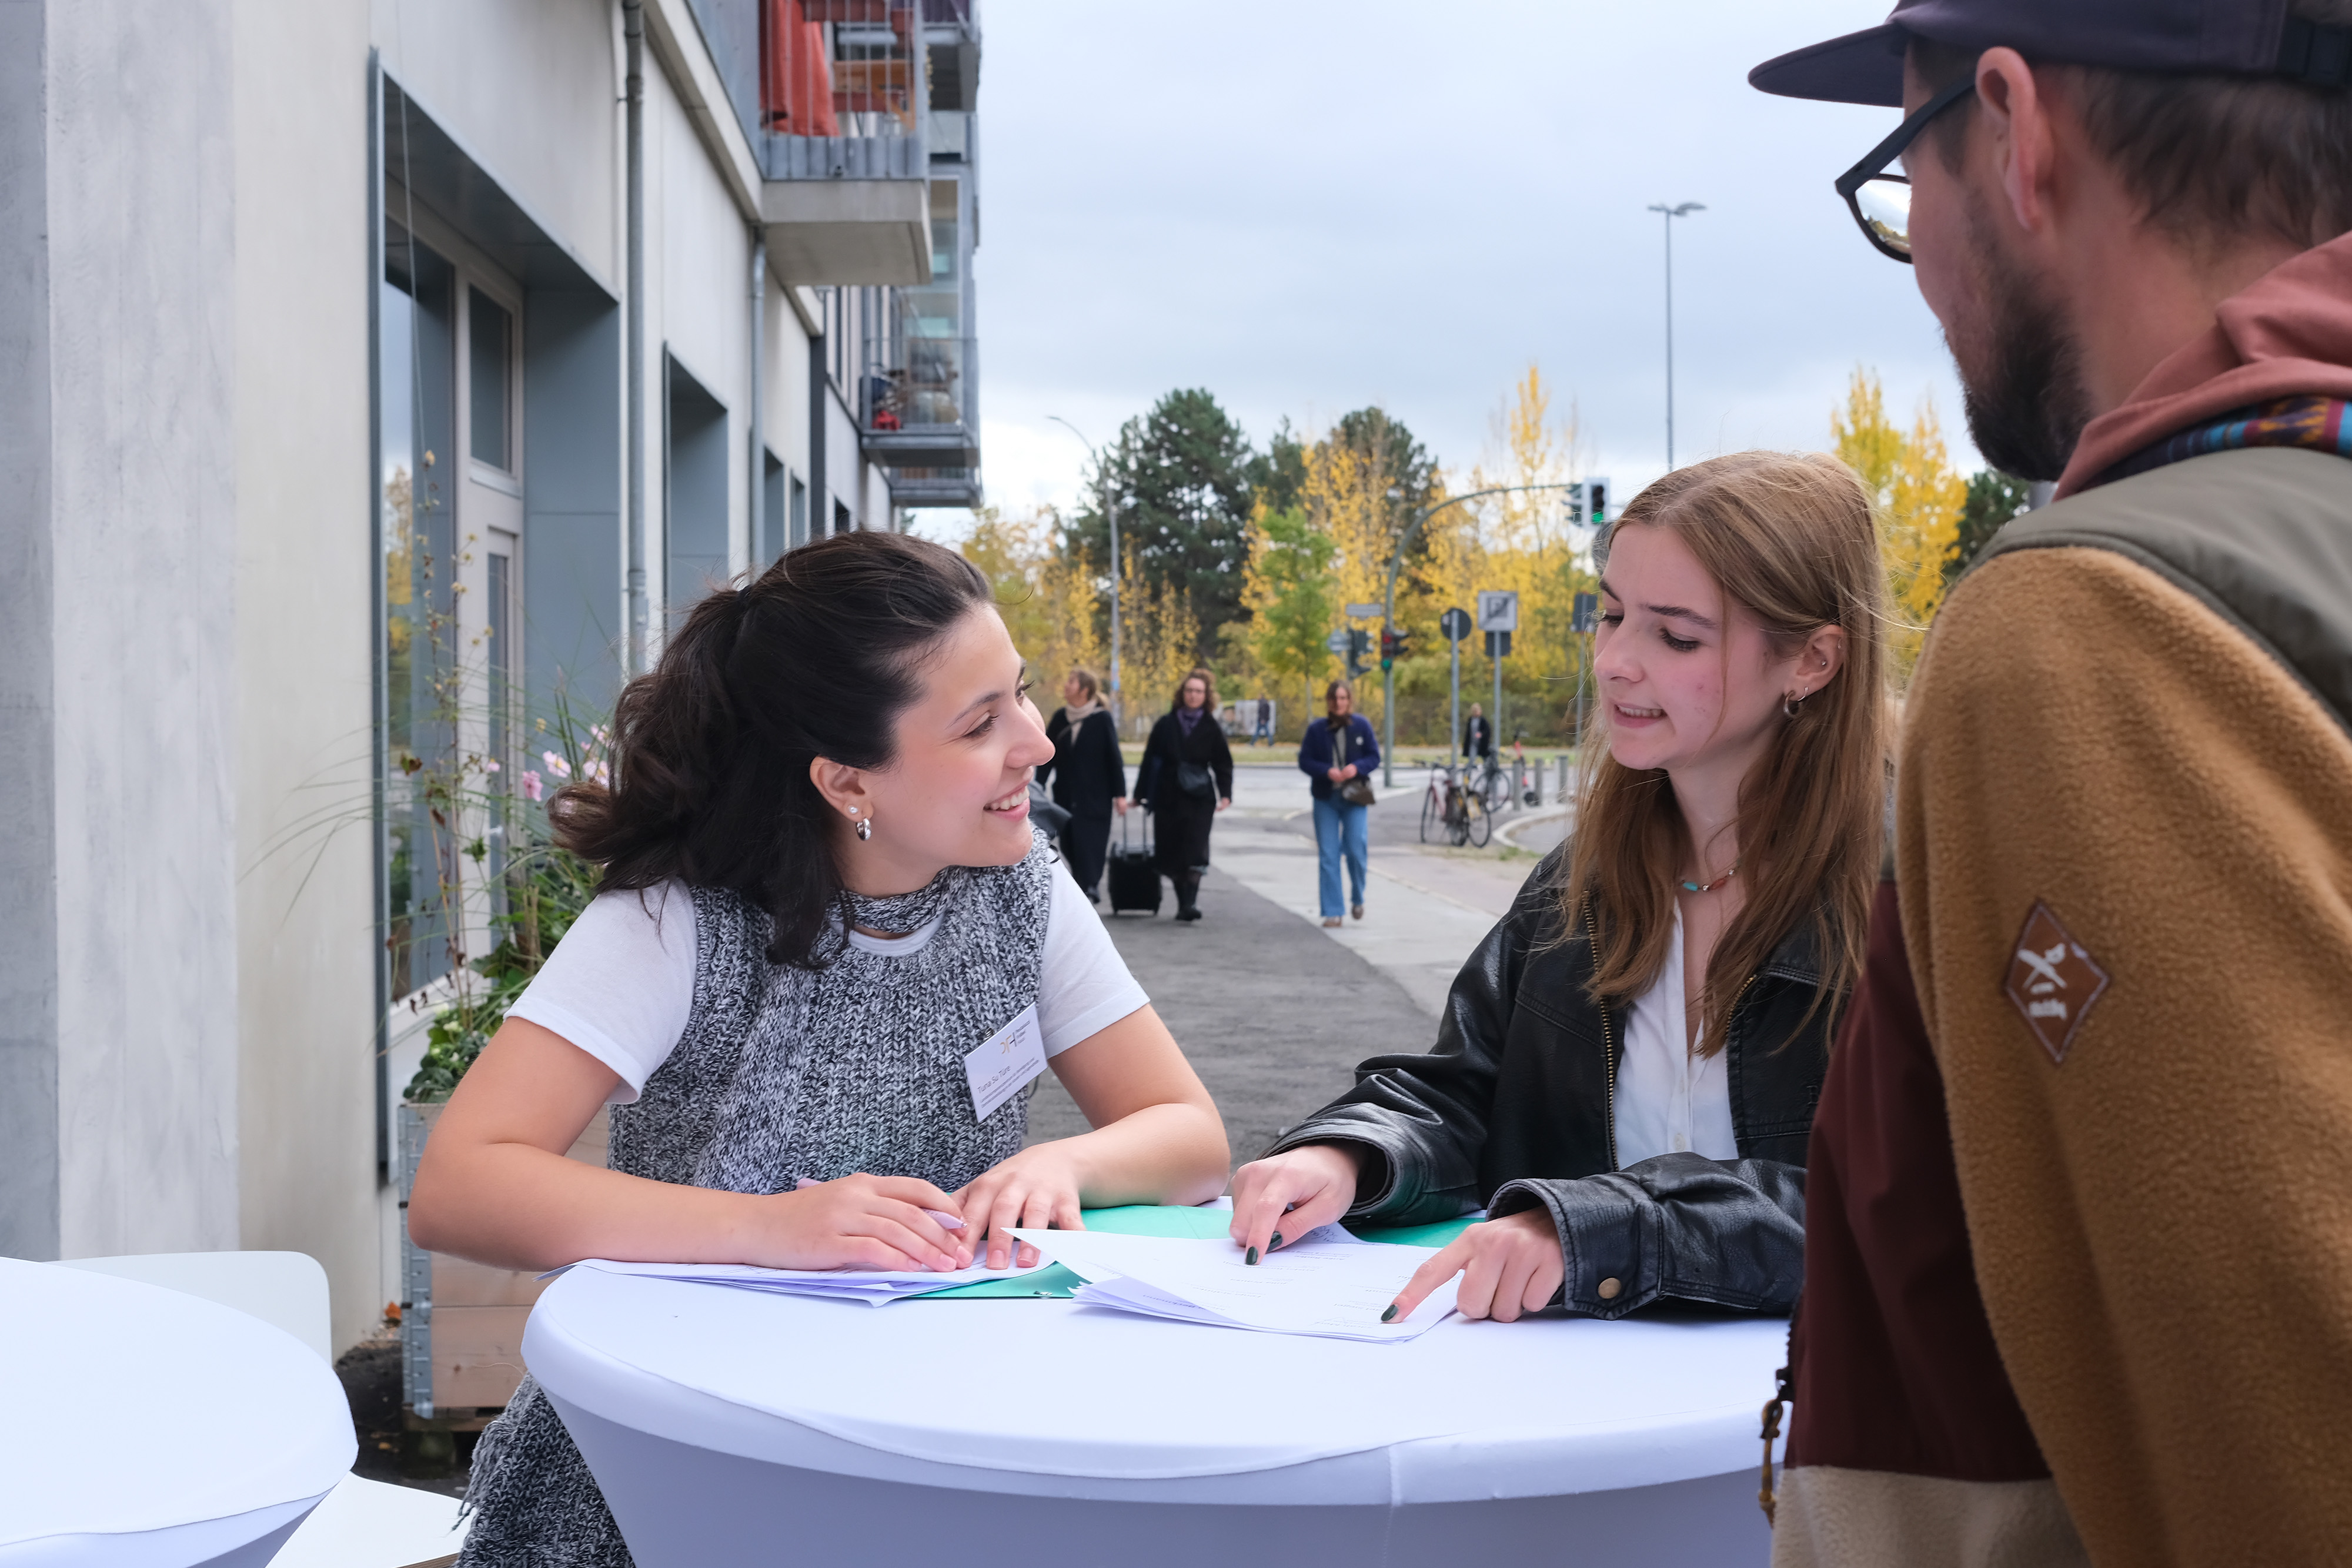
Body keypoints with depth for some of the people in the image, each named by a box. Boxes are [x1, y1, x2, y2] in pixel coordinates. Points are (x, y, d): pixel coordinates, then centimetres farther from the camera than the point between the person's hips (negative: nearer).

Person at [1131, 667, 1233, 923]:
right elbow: (1150, 760, 7)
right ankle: (1183, 902, 16)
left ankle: (1190, 902, -14)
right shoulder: (1166, 725, 4)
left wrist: (1225, 795, -4)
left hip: (1199, 798, -1)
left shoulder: (1212, 729, 4)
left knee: (1195, 851, -13)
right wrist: (1140, 794, 6)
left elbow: (1223, 765, 8)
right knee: (1172, 854, 3)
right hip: (1168, 796, 1)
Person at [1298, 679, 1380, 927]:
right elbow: (1305, 761, -1)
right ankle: (1332, 912, 5)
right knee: (1327, 855, -1)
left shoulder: (1362, 726, 1)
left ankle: (1358, 899, 20)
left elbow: (1374, 757, 2)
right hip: (1325, 798, 1)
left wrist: (1357, 767, -18)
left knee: (1356, 849, -8)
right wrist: (1327, 771, -18)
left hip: (1355, 797, -1)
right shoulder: (1316, 730, 0)